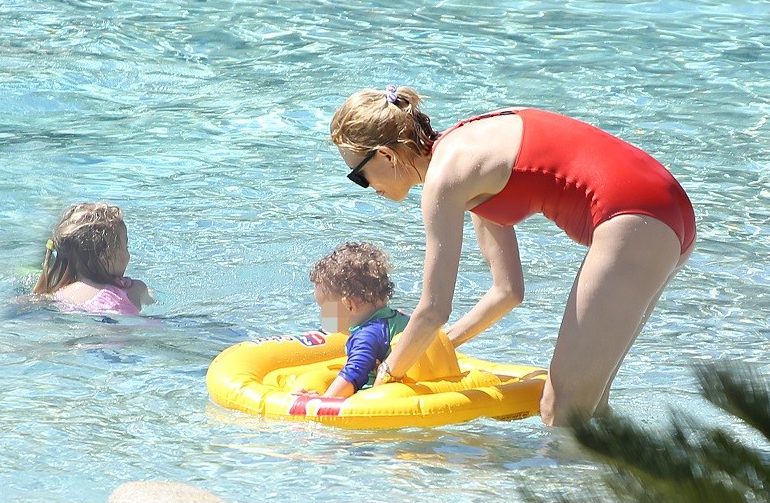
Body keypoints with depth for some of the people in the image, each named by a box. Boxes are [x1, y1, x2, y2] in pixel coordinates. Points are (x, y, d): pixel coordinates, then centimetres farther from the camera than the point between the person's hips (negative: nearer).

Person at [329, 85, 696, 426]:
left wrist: (388, 373, 12)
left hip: (634, 220, -10)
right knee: (583, 403, 16)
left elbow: (434, 310, -4)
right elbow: (509, 290, 25)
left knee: (561, 411, -6)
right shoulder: (467, 151, 22)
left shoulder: (445, 174, -6)